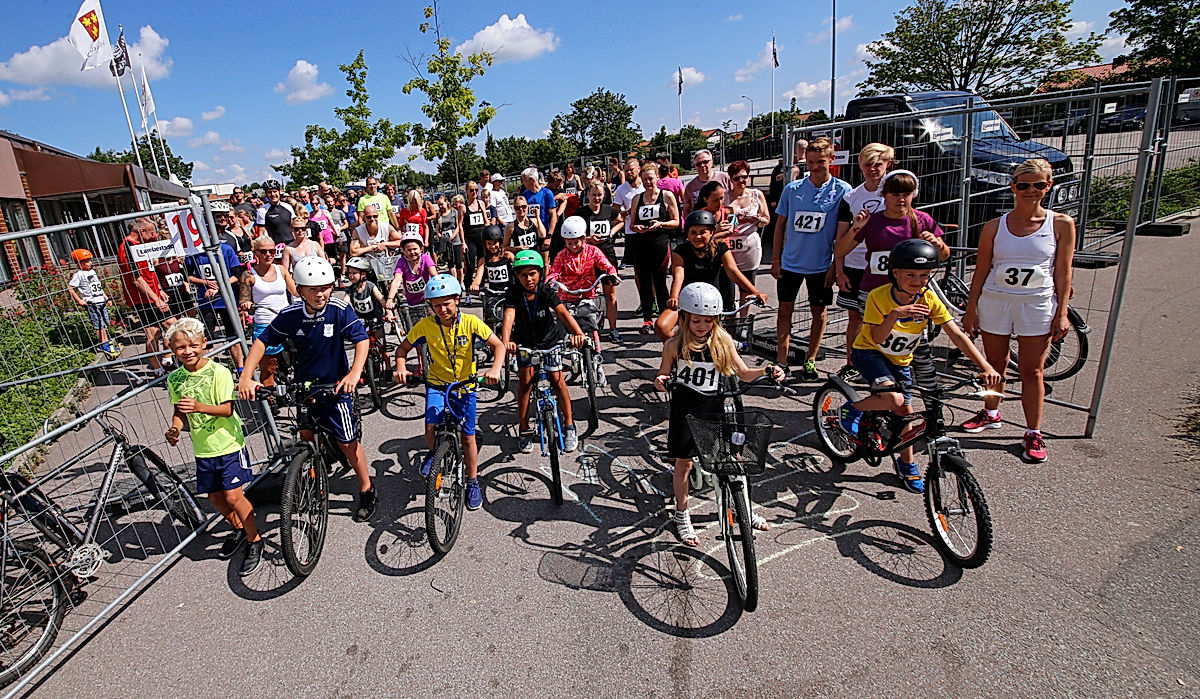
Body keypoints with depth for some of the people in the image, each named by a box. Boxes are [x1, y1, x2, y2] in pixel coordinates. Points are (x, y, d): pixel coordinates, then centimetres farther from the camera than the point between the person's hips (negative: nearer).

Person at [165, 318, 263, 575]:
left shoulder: (218, 372, -14)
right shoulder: (175, 378, 1)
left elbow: (227, 409, -18)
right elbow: (180, 411, 10)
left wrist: (199, 406, -34)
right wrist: (175, 429, -10)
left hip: (228, 443, -5)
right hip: (203, 448, 5)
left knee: (233, 496, -7)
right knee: (215, 496, 14)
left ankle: (255, 540, 11)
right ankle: (239, 529, 39)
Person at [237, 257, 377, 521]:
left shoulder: (340, 309, -18)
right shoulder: (290, 315, -10)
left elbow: (361, 339, -24)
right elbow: (262, 341, -4)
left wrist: (355, 373, -39)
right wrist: (246, 376, -16)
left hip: (334, 385, -3)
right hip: (304, 384, 4)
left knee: (347, 442, 1)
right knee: (306, 435, 15)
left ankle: (367, 490, 19)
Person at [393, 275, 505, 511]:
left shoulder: (470, 322, -16)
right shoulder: (426, 325, -13)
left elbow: (498, 345, -16)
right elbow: (403, 348, -2)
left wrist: (495, 369, -35)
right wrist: (401, 368, -22)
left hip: (465, 385, -1)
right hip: (437, 384, 1)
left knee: (468, 436, 3)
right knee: (431, 428, -19)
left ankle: (473, 482, 23)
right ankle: (434, 452, 19)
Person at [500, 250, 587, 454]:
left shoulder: (547, 291, -23)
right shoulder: (513, 293, -20)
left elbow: (562, 312, -39)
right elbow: (509, 316, -36)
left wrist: (578, 333, -57)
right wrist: (505, 340, -56)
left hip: (550, 339, -1)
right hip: (525, 341, 1)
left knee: (556, 379, -4)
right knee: (525, 380, -3)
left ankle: (569, 426, 12)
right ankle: (524, 430, 9)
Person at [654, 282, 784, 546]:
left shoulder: (723, 341, -1)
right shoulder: (674, 345, -7)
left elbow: (743, 373, 4)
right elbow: (663, 376, 2)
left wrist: (767, 372, -13)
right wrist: (660, 382, -21)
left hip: (715, 408, 2)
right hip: (685, 410, -2)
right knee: (684, 463, 6)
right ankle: (682, 516, 26)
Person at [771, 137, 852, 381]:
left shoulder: (842, 191, -5)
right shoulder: (792, 189, 1)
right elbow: (780, 224, 7)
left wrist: (835, 265, -7)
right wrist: (776, 259, 3)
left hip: (821, 264, -1)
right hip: (790, 262, 2)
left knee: (819, 311, 8)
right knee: (785, 309, 3)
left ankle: (810, 360, 23)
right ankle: (781, 360, 12)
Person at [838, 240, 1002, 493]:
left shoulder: (929, 299, -13)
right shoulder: (879, 296, -23)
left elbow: (957, 334, -15)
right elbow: (877, 338, -26)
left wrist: (985, 366, -23)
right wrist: (895, 315, -43)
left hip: (900, 360, 5)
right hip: (869, 352, -4)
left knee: (905, 411, 8)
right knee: (894, 399, -29)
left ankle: (906, 463, 31)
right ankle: (852, 410, 0)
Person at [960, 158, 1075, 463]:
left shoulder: (1061, 224, -2)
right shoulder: (994, 227, -1)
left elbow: (1063, 272, -1)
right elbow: (981, 271, 2)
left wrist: (1061, 313, -4)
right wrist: (971, 310, 2)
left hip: (1037, 305, -1)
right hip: (994, 301, 1)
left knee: (1031, 371, 4)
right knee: (995, 365, 13)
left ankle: (1033, 433, 15)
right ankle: (991, 413, 35)